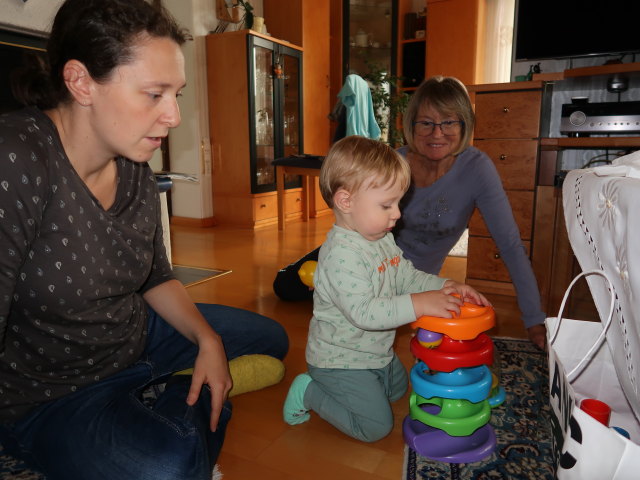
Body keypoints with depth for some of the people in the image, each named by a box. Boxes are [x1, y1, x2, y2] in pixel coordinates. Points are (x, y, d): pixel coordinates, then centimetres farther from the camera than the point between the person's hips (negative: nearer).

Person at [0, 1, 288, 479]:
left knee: (270, 340, 13)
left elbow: (157, 279, 6)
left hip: (139, 336, 7)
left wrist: (208, 340, -7)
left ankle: (161, 401, 8)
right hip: (49, 393, -6)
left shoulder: (136, 170, -5)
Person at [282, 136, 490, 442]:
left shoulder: (383, 239, -1)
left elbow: (408, 276, 5)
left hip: (377, 352, 10)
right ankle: (308, 393, 9)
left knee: (397, 390, 29)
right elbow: (363, 312, -38)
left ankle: (322, 382, 29)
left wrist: (446, 287, -11)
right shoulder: (341, 253, -33)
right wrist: (418, 304, -40)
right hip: (340, 359, -10)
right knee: (376, 426, -3)